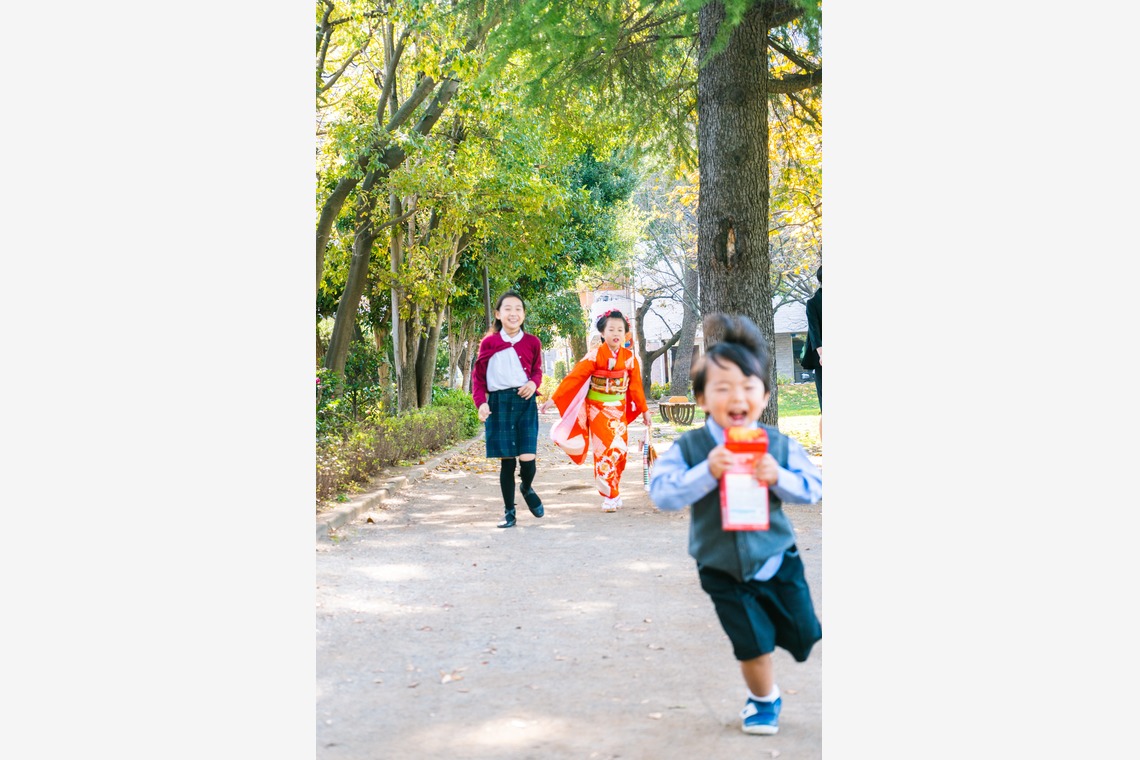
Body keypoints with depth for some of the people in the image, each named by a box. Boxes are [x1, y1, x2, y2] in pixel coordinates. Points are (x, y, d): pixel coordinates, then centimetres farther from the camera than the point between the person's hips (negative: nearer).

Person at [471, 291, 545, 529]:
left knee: (527, 457, -10)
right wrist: (481, 402, -6)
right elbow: (478, 376, 7)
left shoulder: (532, 342, 4)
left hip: (525, 401, 0)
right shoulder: (488, 343, 3)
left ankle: (527, 489, 25)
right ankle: (509, 512, 15)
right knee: (507, 460, 2)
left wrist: (534, 383, -5)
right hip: (498, 403, 0)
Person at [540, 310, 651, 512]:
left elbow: (636, 386, 7)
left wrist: (644, 410, 10)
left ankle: (615, 493, 21)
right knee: (605, 451, -5)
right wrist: (553, 399, -22)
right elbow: (573, 377, -16)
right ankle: (609, 497, 3)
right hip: (598, 409, -4)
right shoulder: (595, 355, -12)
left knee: (620, 450, 5)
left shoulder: (630, 357, -1)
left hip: (619, 410, 4)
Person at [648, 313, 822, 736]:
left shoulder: (778, 445, -10)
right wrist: (706, 472, -35)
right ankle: (764, 700, 32)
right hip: (723, 571, -2)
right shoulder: (689, 448, -15)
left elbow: (813, 488, -9)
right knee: (753, 644, 2)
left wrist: (779, 477, -29)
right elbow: (662, 494, -22)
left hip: (778, 560, 2)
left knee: (802, 635, 11)